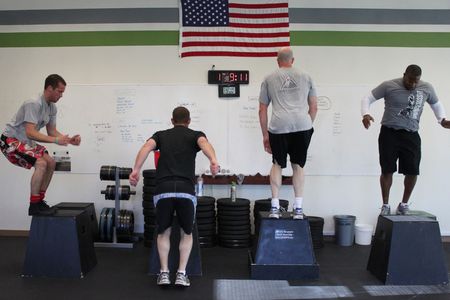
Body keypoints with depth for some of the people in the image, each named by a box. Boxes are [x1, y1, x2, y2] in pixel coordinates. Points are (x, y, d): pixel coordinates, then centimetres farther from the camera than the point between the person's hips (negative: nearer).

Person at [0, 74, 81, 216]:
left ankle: (39, 201, 13)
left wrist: (69, 140, -6)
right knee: (41, 164, -24)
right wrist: (56, 140, -38)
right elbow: (30, 132, -33)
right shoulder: (34, 104, -27)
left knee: (50, 163, 7)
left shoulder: (52, 107, 4)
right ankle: (34, 206, -16)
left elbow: (51, 131, 9)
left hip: (25, 141, 10)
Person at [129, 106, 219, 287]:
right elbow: (204, 143, -8)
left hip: (163, 191, 1)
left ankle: (164, 273, 17)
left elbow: (147, 147, 0)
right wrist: (213, 161, -28)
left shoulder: (161, 135, 23)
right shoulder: (195, 135, 18)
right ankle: (181, 274, 13)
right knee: (186, 233, 22)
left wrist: (136, 169, -12)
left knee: (163, 233, 24)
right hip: (186, 191, -1)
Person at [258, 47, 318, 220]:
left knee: (277, 164, 16)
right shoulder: (305, 77, 19)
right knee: (298, 165, 14)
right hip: (302, 125, 1)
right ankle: (298, 208, 11)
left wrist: (265, 134, 20)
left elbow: (262, 110, 15)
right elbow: (314, 107, 18)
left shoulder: (269, 79, 16)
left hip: (279, 126, -1)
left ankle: (275, 207, 10)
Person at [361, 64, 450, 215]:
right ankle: (385, 205, 17)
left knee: (412, 171, 0)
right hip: (389, 133, -2)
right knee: (387, 170, -1)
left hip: (411, 135, 3)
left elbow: (436, 104, 23)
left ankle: (404, 204, 22)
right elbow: (367, 99, -1)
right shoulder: (389, 86, -4)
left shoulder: (427, 88, 6)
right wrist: (365, 114, -20)